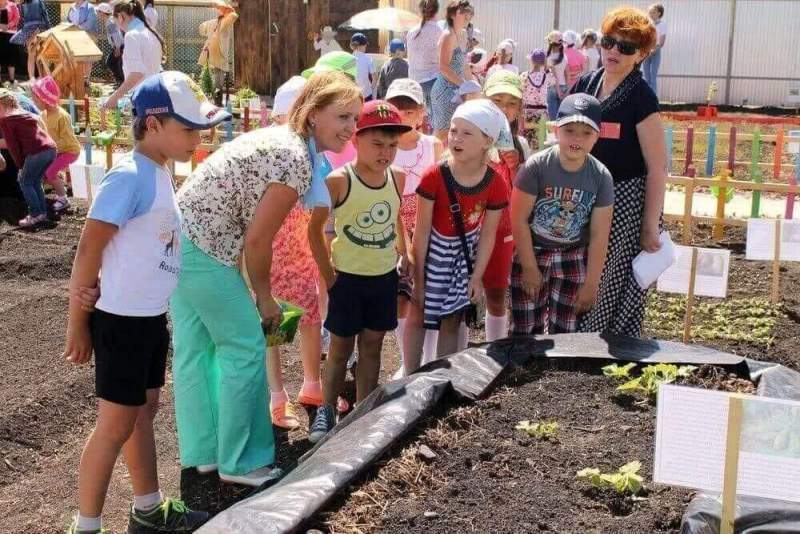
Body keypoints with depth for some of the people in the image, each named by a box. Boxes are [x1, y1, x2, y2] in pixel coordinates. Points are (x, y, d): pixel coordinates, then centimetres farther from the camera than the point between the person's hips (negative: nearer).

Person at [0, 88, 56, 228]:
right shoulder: (25, 114, 25)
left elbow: (12, 146, -1)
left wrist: (20, 165, 5)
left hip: (37, 152, -7)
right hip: (51, 148, 7)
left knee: (25, 182, 10)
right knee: (35, 182, 21)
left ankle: (35, 215, 6)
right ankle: (42, 214, 20)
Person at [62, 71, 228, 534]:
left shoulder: (160, 172, 6)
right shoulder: (129, 176, -21)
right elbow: (88, 251, -19)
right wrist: (77, 323, -14)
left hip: (151, 317, 9)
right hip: (122, 320, -9)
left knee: (146, 410, 19)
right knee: (117, 424, 1)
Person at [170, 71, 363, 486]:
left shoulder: (280, 138, 11)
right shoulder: (297, 162, -19)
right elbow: (257, 241, -16)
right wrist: (265, 297, -2)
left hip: (181, 236, 10)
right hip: (204, 250, -10)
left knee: (195, 349, 17)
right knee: (246, 348, 1)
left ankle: (203, 451, 30)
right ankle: (241, 462, 12)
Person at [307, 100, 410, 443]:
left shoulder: (397, 179, -3)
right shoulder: (338, 181, -17)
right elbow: (314, 229, -9)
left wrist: (403, 253, 6)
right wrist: (328, 276, -9)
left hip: (385, 276, 4)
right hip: (348, 277, -4)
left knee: (372, 346, 13)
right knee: (341, 348, 6)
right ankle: (326, 412, 20)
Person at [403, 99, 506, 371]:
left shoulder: (495, 185, -16)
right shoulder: (434, 177, -24)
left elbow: (487, 235, -6)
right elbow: (422, 231, -18)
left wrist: (477, 276, -5)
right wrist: (418, 279, -15)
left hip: (465, 252, 2)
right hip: (433, 250, -2)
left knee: (452, 321, 13)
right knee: (418, 316, 7)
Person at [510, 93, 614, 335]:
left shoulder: (601, 177, -10)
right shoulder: (536, 166, -18)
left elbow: (599, 236, -5)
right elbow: (519, 219, -13)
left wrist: (591, 284, -3)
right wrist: (529, 268, -10)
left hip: (573, 258, 2)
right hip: (532, 252, -2)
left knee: (565, 333, 1)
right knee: (527, 333, 1)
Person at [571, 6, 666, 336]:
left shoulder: (640, 97, -13)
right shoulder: (585, 85, 4)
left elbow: (657, 168, -13)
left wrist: (650, 227, -14)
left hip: (625, 203, -6)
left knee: (614, 287, 0)